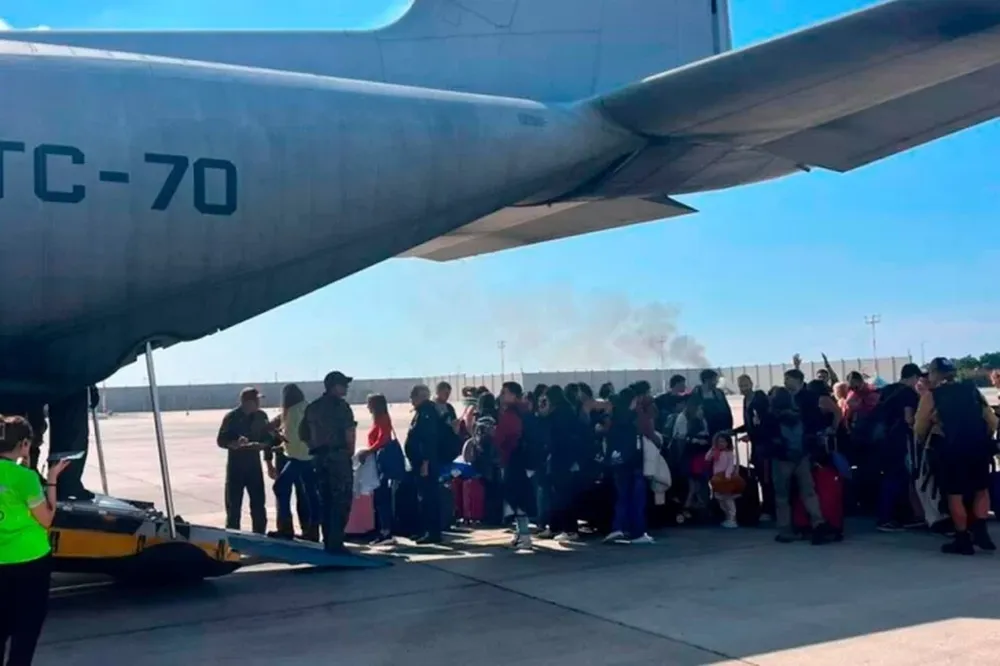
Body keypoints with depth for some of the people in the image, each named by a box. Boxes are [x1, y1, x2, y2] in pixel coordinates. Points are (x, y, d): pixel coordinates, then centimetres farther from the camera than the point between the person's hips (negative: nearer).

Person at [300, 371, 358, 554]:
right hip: (338, 455, -7)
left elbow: (302, 433, 18)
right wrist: (350, 450, 0)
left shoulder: (312, 407, 15)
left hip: (319, 457, 7)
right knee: (341, 500, -4)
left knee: (325, 501, 11)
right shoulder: (340, 405, -6)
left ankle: (328, 542, 14)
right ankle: (335, 543, -8)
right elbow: (349, 431, -14)